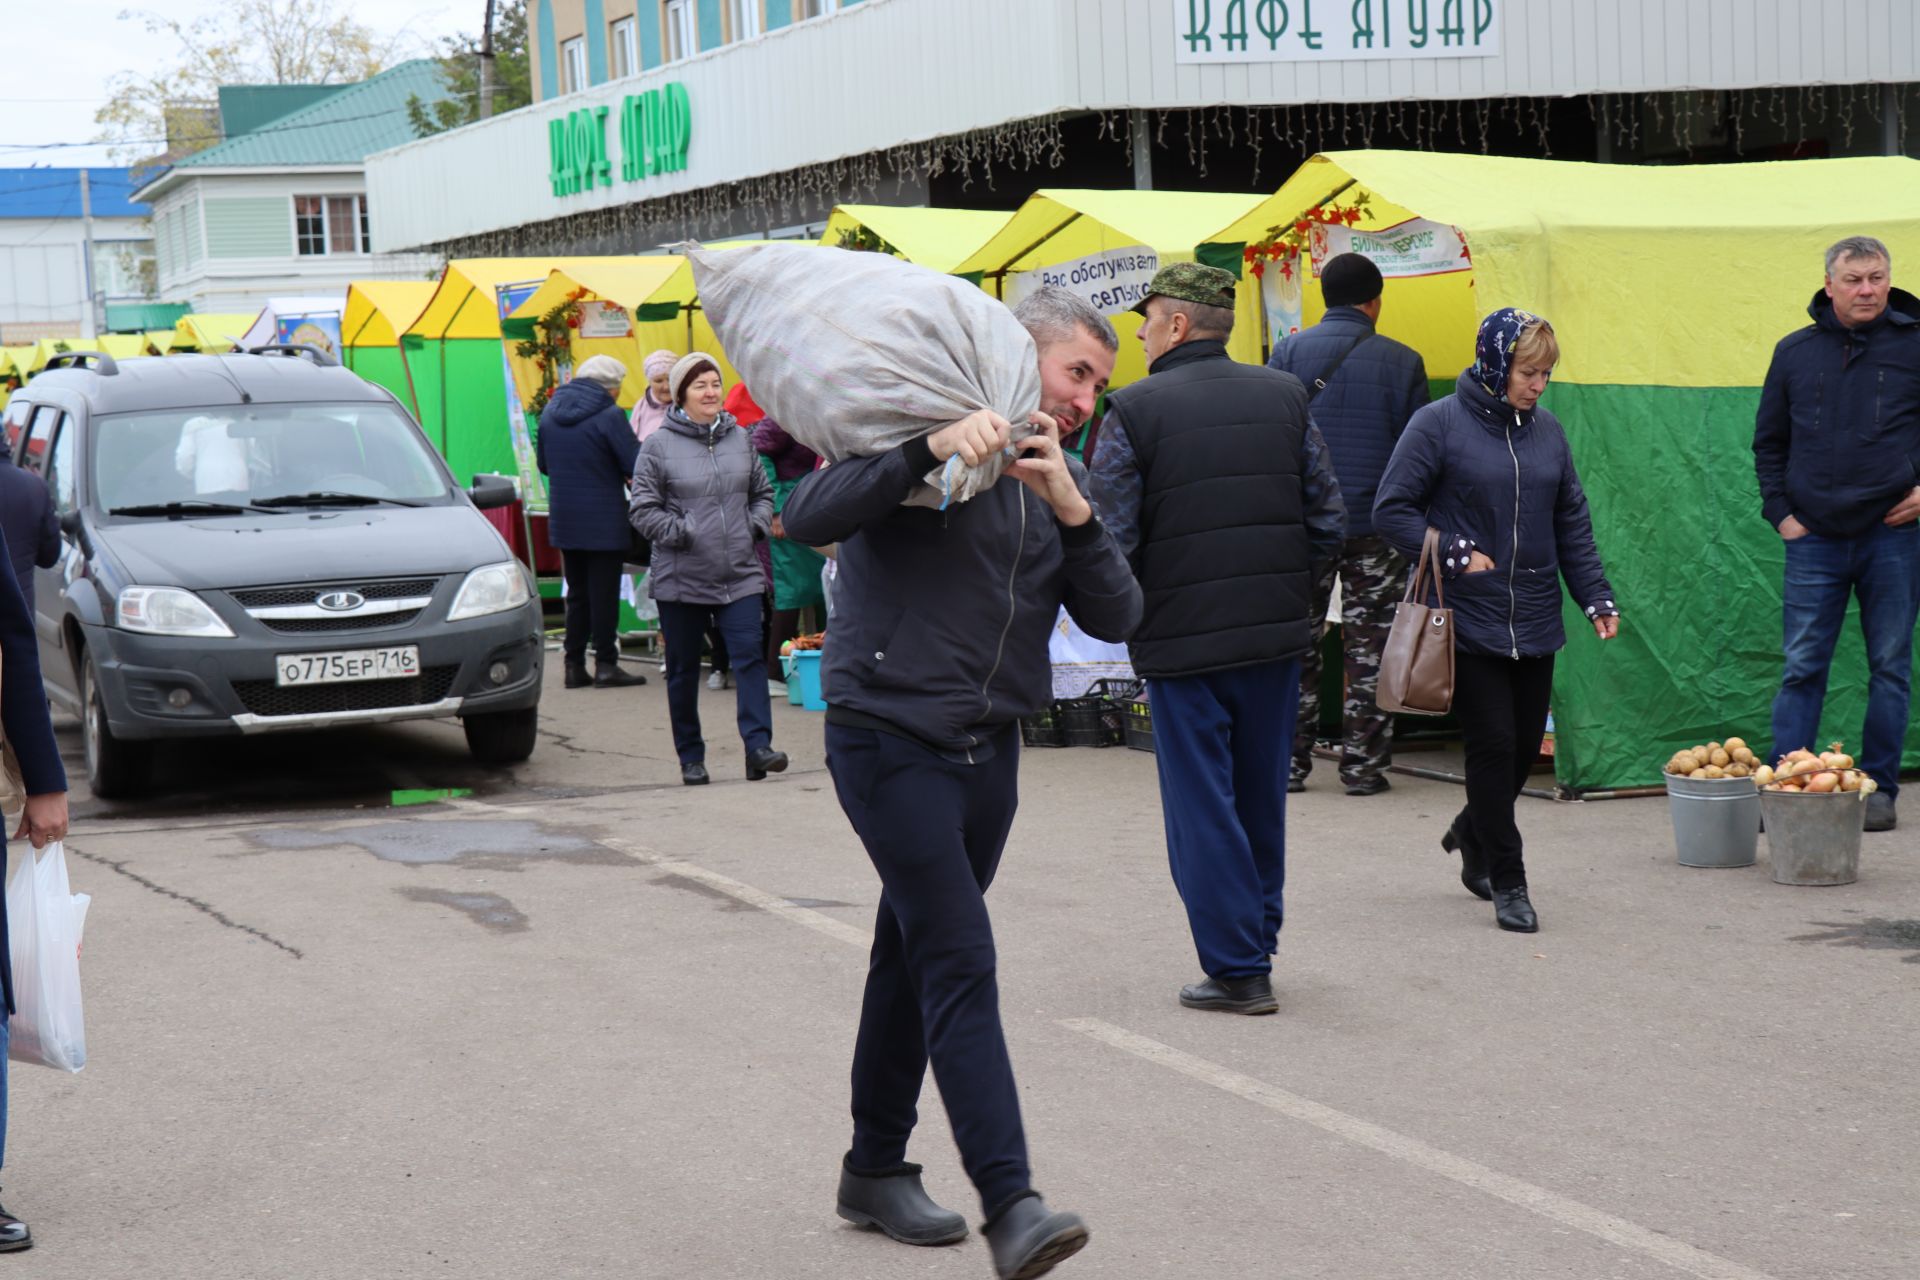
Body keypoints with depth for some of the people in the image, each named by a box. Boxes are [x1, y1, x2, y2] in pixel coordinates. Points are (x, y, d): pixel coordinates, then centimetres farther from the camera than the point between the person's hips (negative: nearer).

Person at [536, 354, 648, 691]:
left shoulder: (550, 412, 7)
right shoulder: (609, 416, -14)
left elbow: (543, 464, 17)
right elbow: (635, 466, -16)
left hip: (563, 520, 6)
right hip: (604, 521, -6)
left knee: (577, 593, 13)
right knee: (604, 593, 1)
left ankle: (574, 665, 12)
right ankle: (606, 665, 3)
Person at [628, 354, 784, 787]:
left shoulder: (739, 438, 9)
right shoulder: (659, 446, -3)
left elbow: (763, 493, 19)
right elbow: (643, 510, -4)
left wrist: (756, 526, 2)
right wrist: (683, 533, -15)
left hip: (740, 575, 2)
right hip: (680, 579, -2)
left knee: (749, 655, -11)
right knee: (683, 669, 7)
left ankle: (758, 745, -14)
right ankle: (690, 756, 16)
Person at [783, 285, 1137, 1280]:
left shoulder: (1059, 479, 12)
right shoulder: (918, 436, -7)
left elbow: (1115, 617, 1)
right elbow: (809, 516, -23)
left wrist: (1073, 512, -14)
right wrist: (929, 447, -31)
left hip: (988, 749, 7)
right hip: (890, 740, -7)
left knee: (914, 957, 17)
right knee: (960, 963, -14)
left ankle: (875, 1169, 29)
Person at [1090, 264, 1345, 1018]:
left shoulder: (1135, 410, -9)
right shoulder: (1284, 398, 4)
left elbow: (1111, 539, -13)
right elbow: (1328, 522, 4)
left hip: (1181, 640, -5)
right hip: (1277, 634, 5)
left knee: (1202, 807, 4)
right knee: (1262, 795, 18)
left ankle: (1238, 969, 4)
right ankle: (1258, 941, 29)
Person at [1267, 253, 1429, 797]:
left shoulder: (1288, 353, 0)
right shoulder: (1402, 362, -2)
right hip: (1377, 525, -1)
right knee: (1370, 647, 5)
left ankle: (1289, 762, 9)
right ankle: (1362, 765, 6)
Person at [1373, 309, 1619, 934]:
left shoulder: (1546, 431, 10)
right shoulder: (1439, 424, -6)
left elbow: (1572, 525, 15)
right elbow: (1391, 510, -6)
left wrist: (1596, 597, 6)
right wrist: (1453, 553, -17)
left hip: (1534, 622, 5)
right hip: (1468, 619, -5)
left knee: (1526, 744, 10)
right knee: (1493, 744, -5)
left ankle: (1473, 832, 39)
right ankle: (1507, 884, 6)